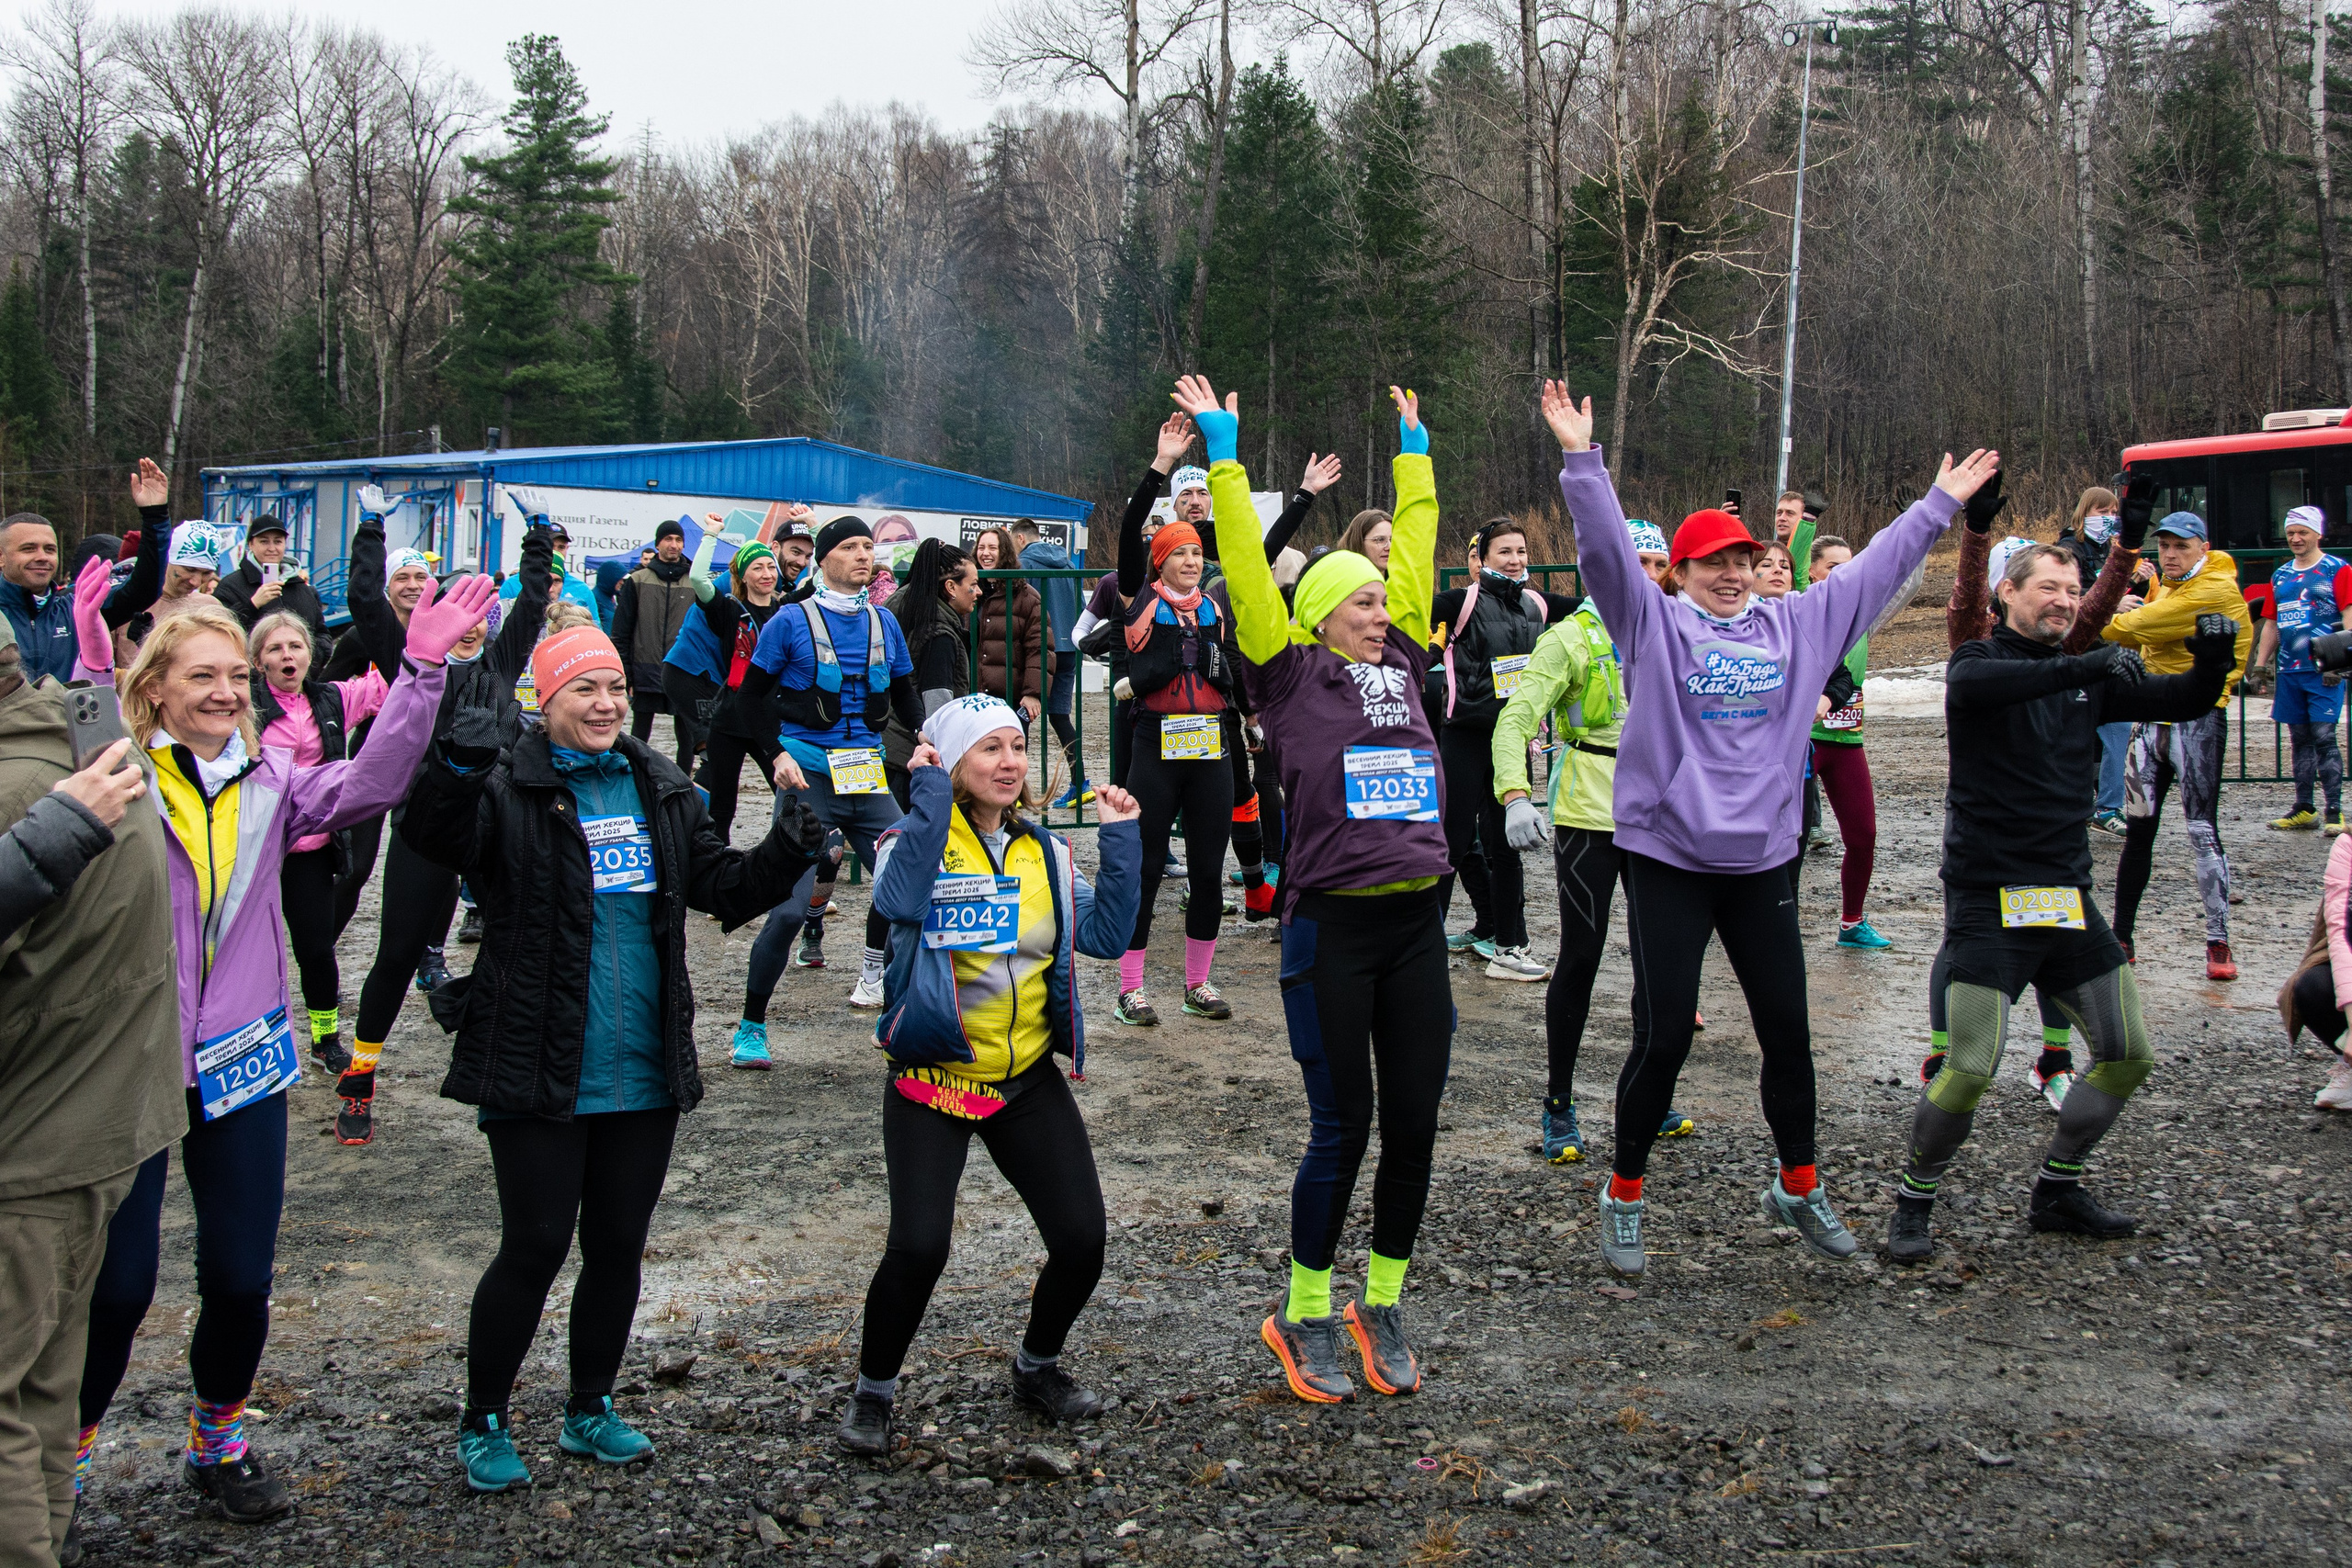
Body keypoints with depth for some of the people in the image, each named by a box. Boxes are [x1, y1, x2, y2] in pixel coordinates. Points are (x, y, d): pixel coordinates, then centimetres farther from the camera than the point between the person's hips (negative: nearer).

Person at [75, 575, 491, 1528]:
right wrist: (88, 671, -37)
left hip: (240, 1064, 4)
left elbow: (368, 786, -9)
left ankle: (218, 1444, 33)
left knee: (241, 1281, 10)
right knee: (116, 1286, 2)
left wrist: (421, 671, -17)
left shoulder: (267, 786, 6)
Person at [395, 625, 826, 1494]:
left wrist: (786, 850, -7)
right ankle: (483, 1423, 22)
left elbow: (724, 886, 12)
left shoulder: (660, 790, 9)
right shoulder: (508, 788, -9)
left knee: (618, 1247, 14)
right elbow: (432, 839, -28)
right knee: (535, 1247, 1)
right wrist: (455, 769, -48)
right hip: (539, 1077, -5)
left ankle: (590, 1408, 33)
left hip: (645, 1076, 5)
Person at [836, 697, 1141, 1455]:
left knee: (1082, 1239, -1)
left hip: (1029, 1080, 5)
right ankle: (873, 1391, 10)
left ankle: (1039, 1367, 29)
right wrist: (930, 795, -25)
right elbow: (899, 901, -29)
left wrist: (1120, 840, -6)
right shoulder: (920, 840, -6)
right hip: (932, 1080, -4)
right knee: (918, 1245, -17)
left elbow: (1106, 936, -1)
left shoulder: (1045, 852, 8)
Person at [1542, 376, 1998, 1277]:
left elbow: (1873, 570, 18)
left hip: (1762, 863, 5)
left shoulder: (1797, 627, 10)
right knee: (1662, 1037, -2)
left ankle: (1798, 1188, 31)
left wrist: (1941, 503, 24)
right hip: (1668, 862, -4)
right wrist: (1581, 460, -24)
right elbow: (1606, 551, -14)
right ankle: (1623, 1195, 16)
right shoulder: (1654, 625, -3)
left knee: (1788, 1031, 12)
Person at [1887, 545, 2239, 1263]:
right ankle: (1913, 1201, 10)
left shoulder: (2087, 677, 12)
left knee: (2129, 1053, 9)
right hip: (1989, 900, -7)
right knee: (1970, 1070, -11)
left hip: (2067, 897, 7)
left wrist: (2214, 660, -12)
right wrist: (2081, 668, -41)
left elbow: (2183, 701, 10)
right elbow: (1974, 685, -31)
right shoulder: (1979, 662, -6)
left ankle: (2057, 1190, 27)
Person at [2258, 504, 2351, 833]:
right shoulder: (2280, 576, 17)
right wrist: (2259, 665, 14)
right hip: (2289, 671, 6)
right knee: (2299, 740, 9)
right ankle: (2304, 809, 15)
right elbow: (2272, 625, 21)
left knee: (2323, 737, -11)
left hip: (2324, 670, -6)